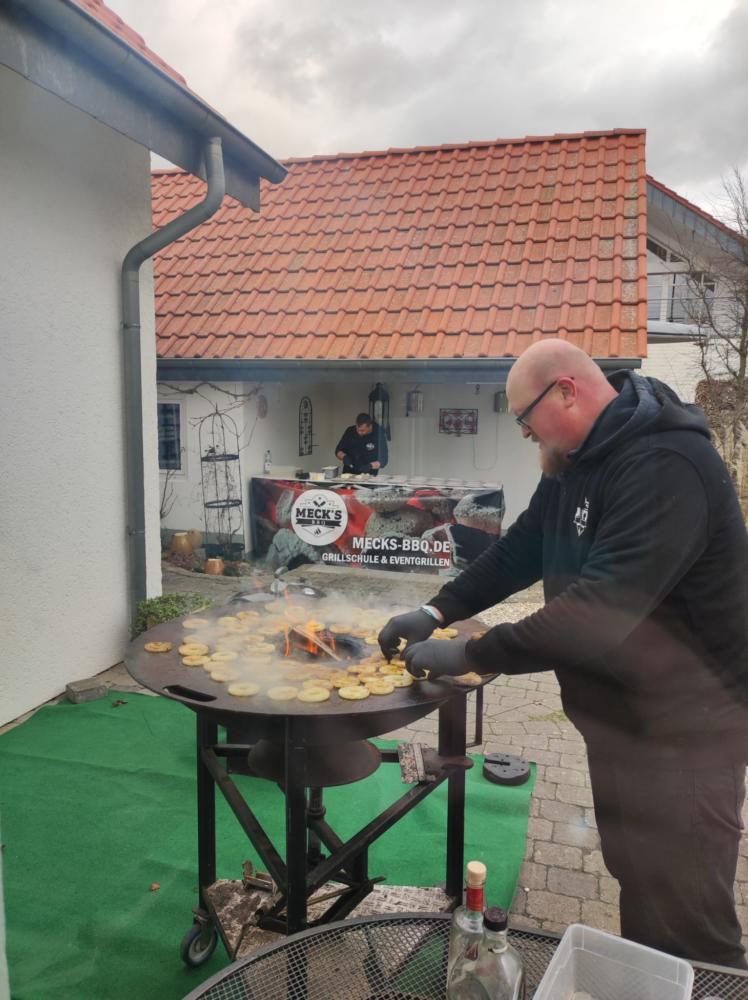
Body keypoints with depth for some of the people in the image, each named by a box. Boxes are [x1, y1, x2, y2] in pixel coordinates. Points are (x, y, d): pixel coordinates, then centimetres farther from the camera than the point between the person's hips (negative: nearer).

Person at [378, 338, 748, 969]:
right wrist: (435, 612, 0)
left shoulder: (664, 465, -26)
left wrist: (470, 655, -25)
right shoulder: (578, 462, 6)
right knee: (639, 896, 23)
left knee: (685, 928, 5)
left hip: (681, 729, -9)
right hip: (621, 717, 9)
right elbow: (520, 551, 10)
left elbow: (599, 610, -33)